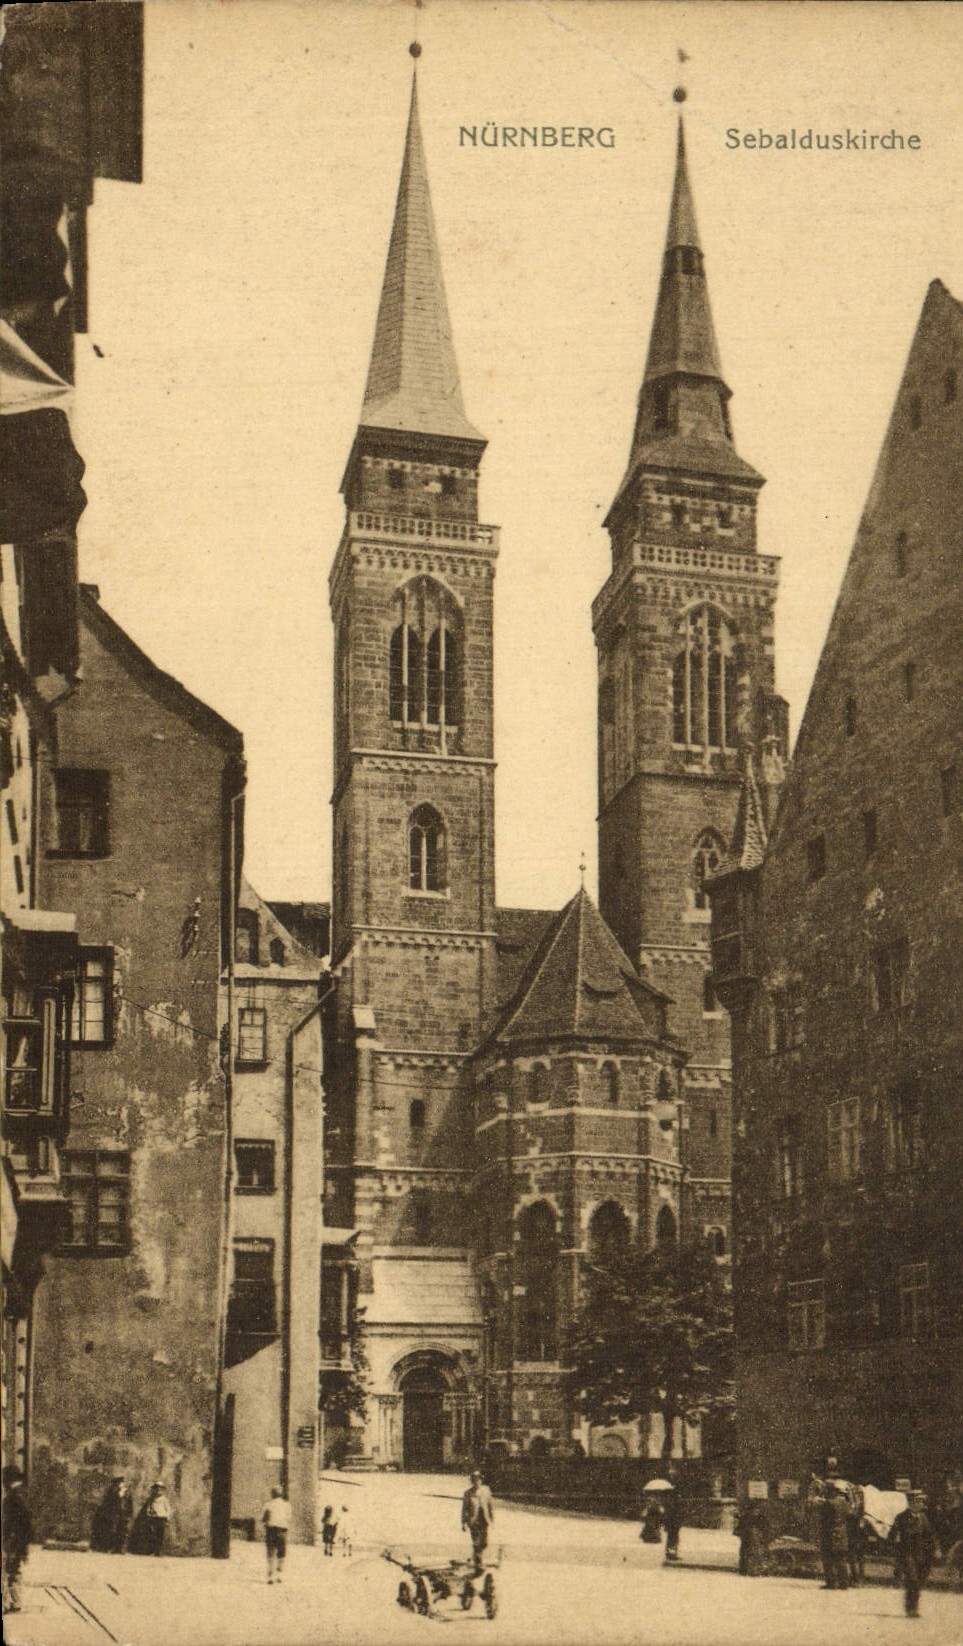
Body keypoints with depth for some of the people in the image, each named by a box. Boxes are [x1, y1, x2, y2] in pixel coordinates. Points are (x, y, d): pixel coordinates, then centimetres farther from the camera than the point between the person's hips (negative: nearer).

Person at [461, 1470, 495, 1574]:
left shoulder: (486, 1490, 2)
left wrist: (492, 1517, 13)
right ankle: (478, 1565, 7)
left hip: (484, 1521, 3)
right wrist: (464, 1523, -4)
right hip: (473, 1521, -3)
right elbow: (464, 1509, -1)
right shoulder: (468, 1493, -5)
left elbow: (490, 1504, 12)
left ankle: (476, 1556, 35)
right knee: (476, 1544, -4)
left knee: (484, 1543, 7)